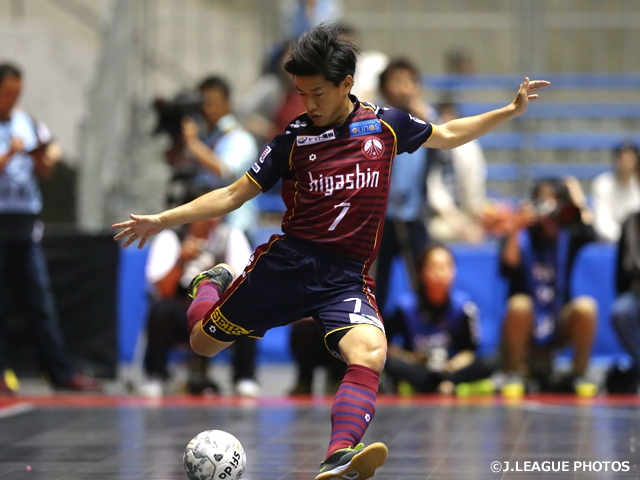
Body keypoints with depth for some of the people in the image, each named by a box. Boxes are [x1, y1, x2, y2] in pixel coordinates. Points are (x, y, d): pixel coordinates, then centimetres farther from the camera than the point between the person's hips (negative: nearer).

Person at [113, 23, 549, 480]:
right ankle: (212, 284, 44)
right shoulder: (294, 139, 1)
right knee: (204, 342, 10)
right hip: (287, 263, 1)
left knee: (370, 352, -31)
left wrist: (512, 110, 16)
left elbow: (447, 135, 22)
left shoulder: (386, 125, 4)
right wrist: (162, 220, -2)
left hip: (346, 276, 0)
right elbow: (235, 194, 5)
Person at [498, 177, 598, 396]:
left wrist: (582, 207, -20)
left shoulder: (569, 238, 2)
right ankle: (513, 375, -16)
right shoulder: (522, 238, -3)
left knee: (586, 306, -27)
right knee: (519, 304, -33)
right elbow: (507, 269, -21)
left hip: (559, 329, 2)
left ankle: (579, 374, -11)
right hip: (526, 329, -2)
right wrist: (516, 230, -30)